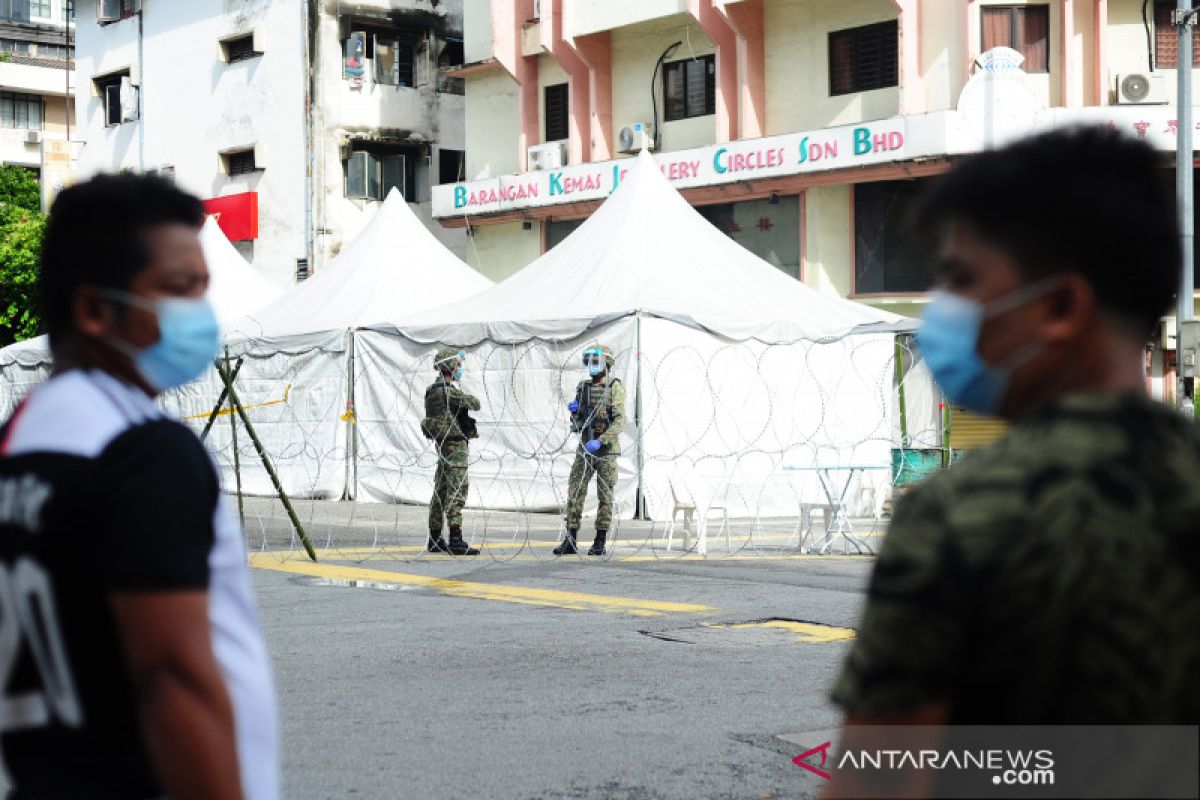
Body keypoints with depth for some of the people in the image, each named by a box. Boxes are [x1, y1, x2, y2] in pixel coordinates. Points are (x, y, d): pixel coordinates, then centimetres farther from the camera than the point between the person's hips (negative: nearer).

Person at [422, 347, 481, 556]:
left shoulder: (433, 390, 13)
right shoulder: (449, 391, -17)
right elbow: (475, 404, -9)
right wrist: (469, 396, 10)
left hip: (442, 444, 10)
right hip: (455, 445, -10)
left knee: (441, 492, 13)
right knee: (456, 492, -11)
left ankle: (435, 540, 19)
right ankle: (456, 541, -15)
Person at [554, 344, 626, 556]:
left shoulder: (615, 388, -6)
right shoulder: (582, 387, 11)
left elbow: (620, 421, -15)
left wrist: (600, 441, -25)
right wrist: (574, 410, -5)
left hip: (606, 450, -5)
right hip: (584, 449, 5)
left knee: (605, 496, 1)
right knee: (575, 493, -1)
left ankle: (600, 542, 7)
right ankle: (570, 541, 2)